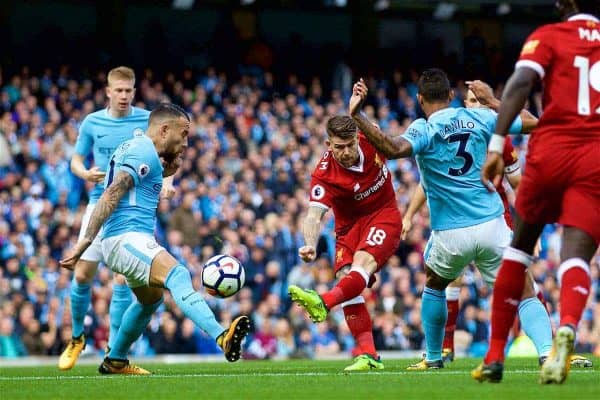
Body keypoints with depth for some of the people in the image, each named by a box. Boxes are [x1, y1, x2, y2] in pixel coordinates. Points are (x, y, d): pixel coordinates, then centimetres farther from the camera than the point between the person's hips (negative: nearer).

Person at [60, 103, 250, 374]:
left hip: (133, 240, 11)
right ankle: (221, 337, -55)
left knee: (151, 299, 30)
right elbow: (110, 196, -20)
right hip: (127, 238, -11)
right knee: (178, 276, -32)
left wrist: (169, 167, 14)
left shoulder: (136, 147, 19)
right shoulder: (144, 152, -12)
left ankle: (115, 361, 43)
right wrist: (85, 242, -26)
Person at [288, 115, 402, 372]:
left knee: (363, 261, -29)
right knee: (346, 279, -19)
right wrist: (311, 245, -48)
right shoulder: (324, 175, -20)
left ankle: (324, 302, -56)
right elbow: (314, 215, -32)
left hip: (384, 216, 0)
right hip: (350, 226, 0)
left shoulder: (370, 141, -12)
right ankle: (368, 355, -19)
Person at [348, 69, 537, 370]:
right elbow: (532, 123, 15)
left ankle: (433, 357, 30)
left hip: (450, 234, -1)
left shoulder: (423, 130, -6)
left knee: (433, 285, 27)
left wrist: (357, 117, -29)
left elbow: (394, 149, -28)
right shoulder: (480, 117, 3)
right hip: (492, 226, 1)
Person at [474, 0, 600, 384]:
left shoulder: (549, 36, 6)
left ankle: (495, 355, 20)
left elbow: (521, 83, -10)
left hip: (551, 151, -1)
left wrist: (496, 144, -15)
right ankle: (567, 328, -41)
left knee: (520, 247, 18)